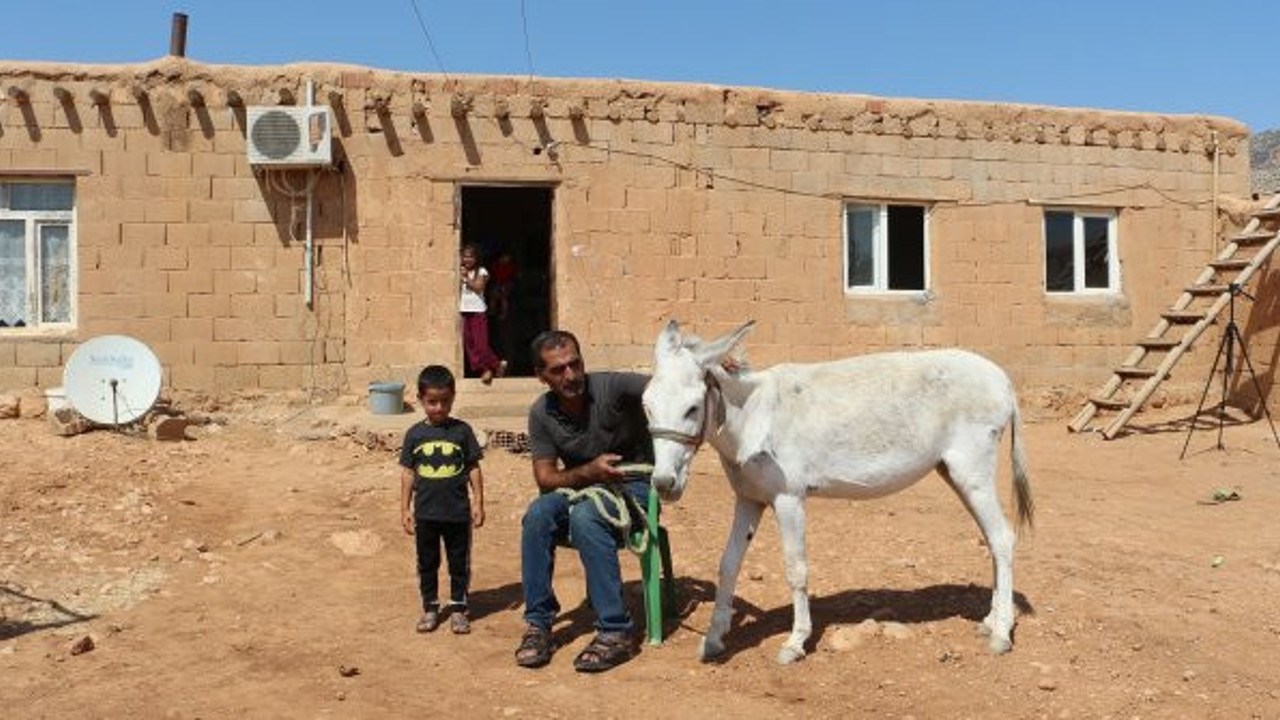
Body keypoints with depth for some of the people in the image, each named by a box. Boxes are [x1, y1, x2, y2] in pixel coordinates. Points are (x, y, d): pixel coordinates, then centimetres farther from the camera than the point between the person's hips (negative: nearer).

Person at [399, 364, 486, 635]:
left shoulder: (462, 430, -5)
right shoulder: (415, 434, -2)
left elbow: (473, 469, 0)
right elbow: (408, 472, 3)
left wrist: (478, 503, -2)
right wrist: (405, 508, 2)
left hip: (458, 512, -1)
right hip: (425, 513, 1)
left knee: (459, 563, 9)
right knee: (427, 563, 14)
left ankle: (458, 608, 23)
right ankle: (430, 608, 28)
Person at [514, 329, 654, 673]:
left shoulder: (612, 387, -17)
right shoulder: (542, 414, -5)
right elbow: (545, 478, -7)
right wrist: (589, 471, -25)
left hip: (634, 489, -4)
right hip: (582, 489, 4)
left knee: (585, 516, -34)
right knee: (537, 514, -26)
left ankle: (615, 633, -25)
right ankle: (538, 623, -13)